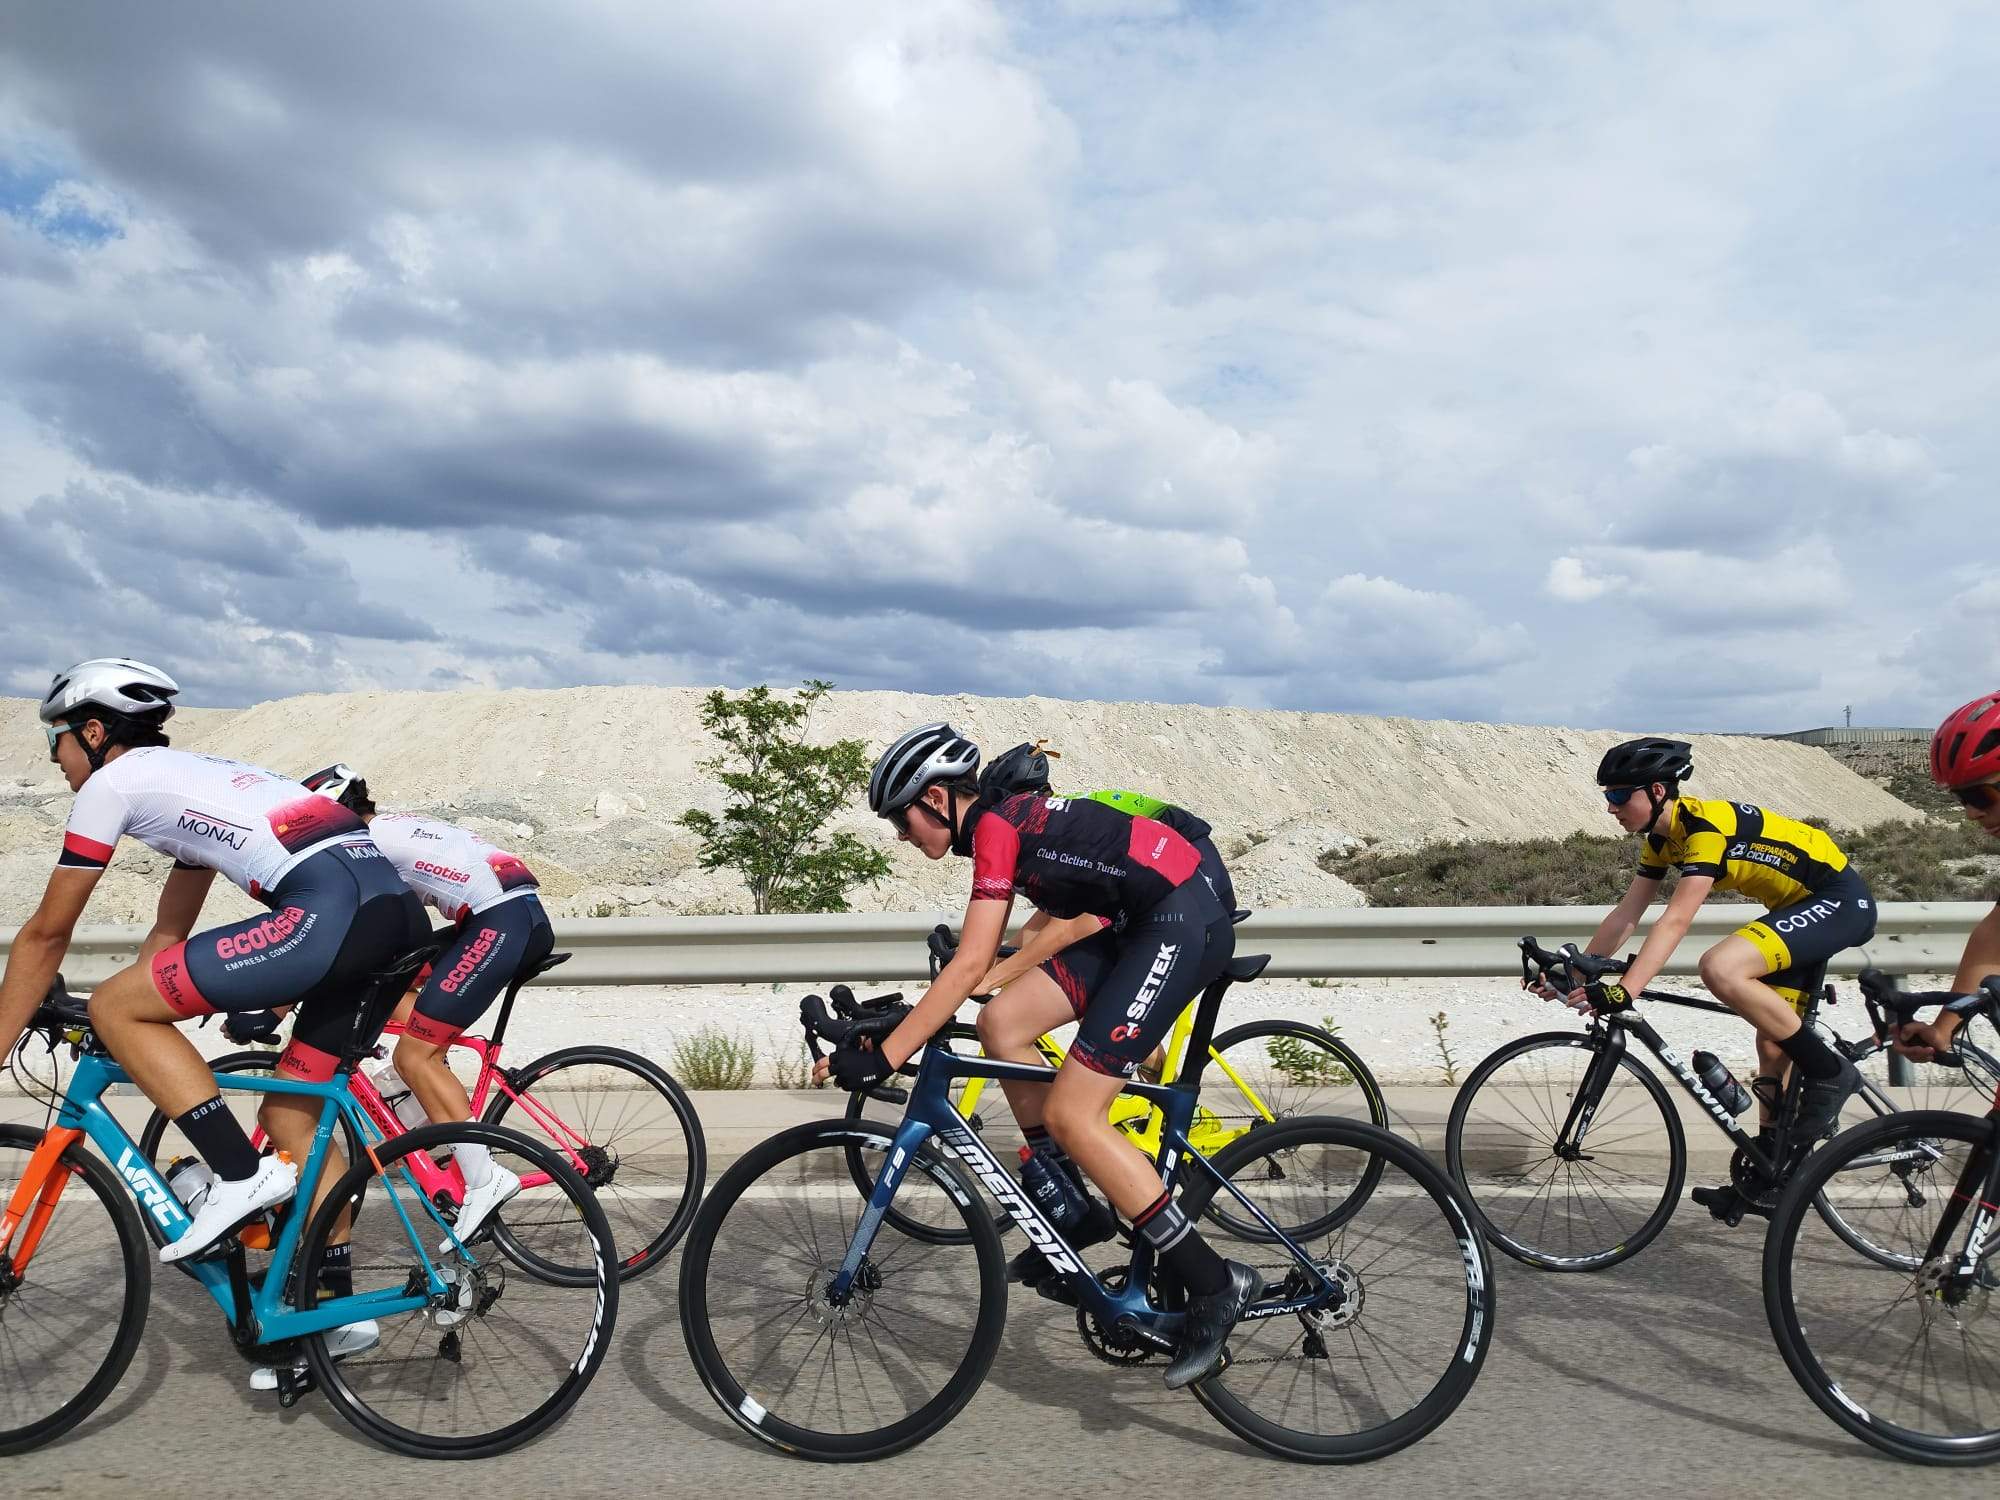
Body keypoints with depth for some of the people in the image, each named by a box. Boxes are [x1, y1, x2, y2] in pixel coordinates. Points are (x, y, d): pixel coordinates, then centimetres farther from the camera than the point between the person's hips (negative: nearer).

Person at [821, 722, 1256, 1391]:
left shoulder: (994, 826, -12)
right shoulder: (1012, 818, 16)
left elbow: (970, 965, -20)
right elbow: (1066, 914, 24)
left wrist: (882, 1057, -18)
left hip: (1185, 921, -10)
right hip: (1142, 925, 10)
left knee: (1070, 1115, -11)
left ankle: (1214, 1285, -4)